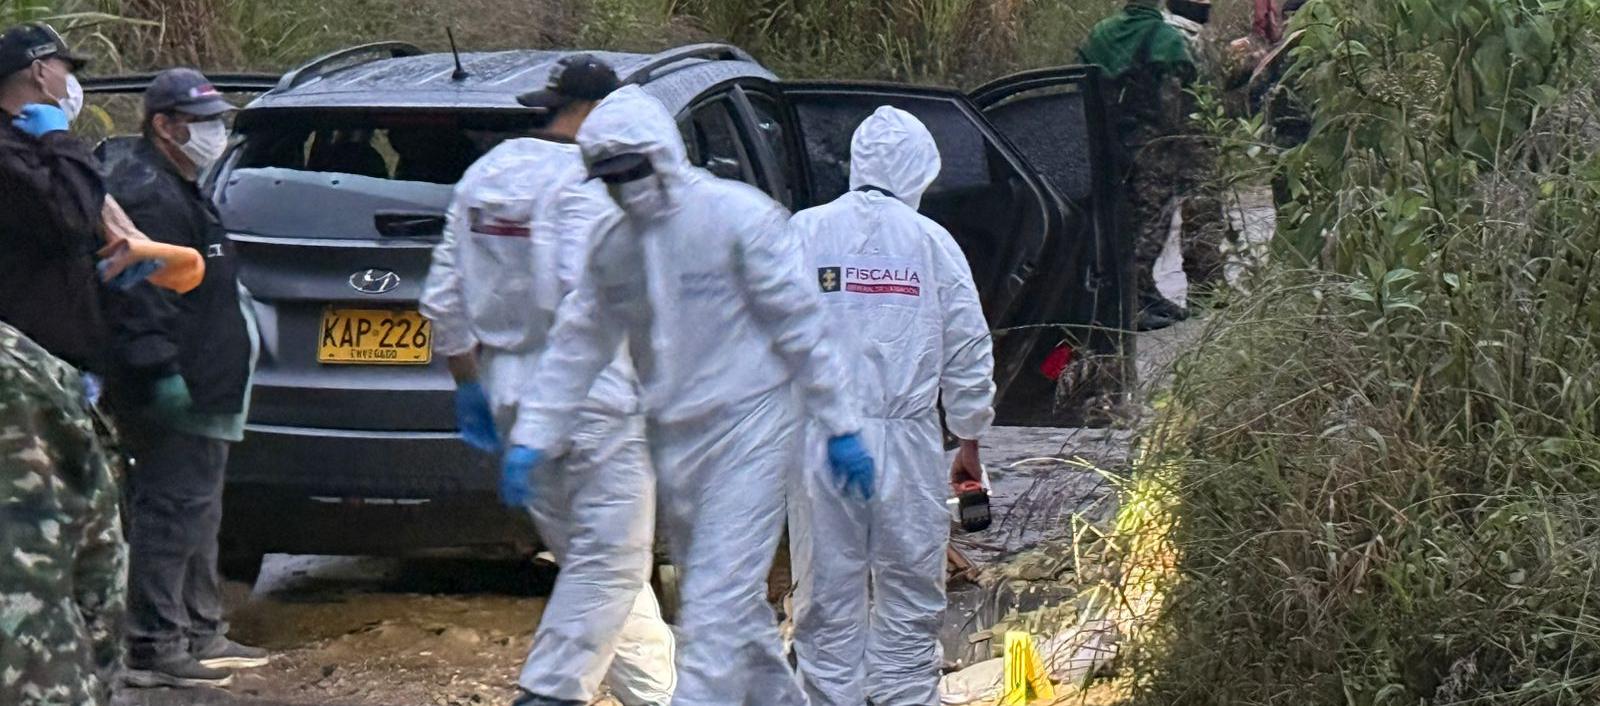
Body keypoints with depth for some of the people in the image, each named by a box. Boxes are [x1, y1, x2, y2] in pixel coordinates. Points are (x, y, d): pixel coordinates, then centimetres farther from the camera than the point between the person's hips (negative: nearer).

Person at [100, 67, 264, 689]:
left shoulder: (175, 190, 21)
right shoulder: (147, 195, -16)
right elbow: (140, 297, -24)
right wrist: (161, 371, -28)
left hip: (193, 387, 12)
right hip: (179, 392, -12)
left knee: (194, 512, 18)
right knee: (173, 511, -10)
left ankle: (201, 633, 27)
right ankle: (154, 649, -9)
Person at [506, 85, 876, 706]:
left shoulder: (740, 217, -11)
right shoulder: (613, 247, 8)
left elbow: (802, 324, -9)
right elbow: (576, 345, 13)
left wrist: (840, 427, -10)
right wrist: (531, 438, 5)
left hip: (748, 429, -7)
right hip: (672, 440, 7)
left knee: (717, 602, -12)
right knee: (734, 600, 16)